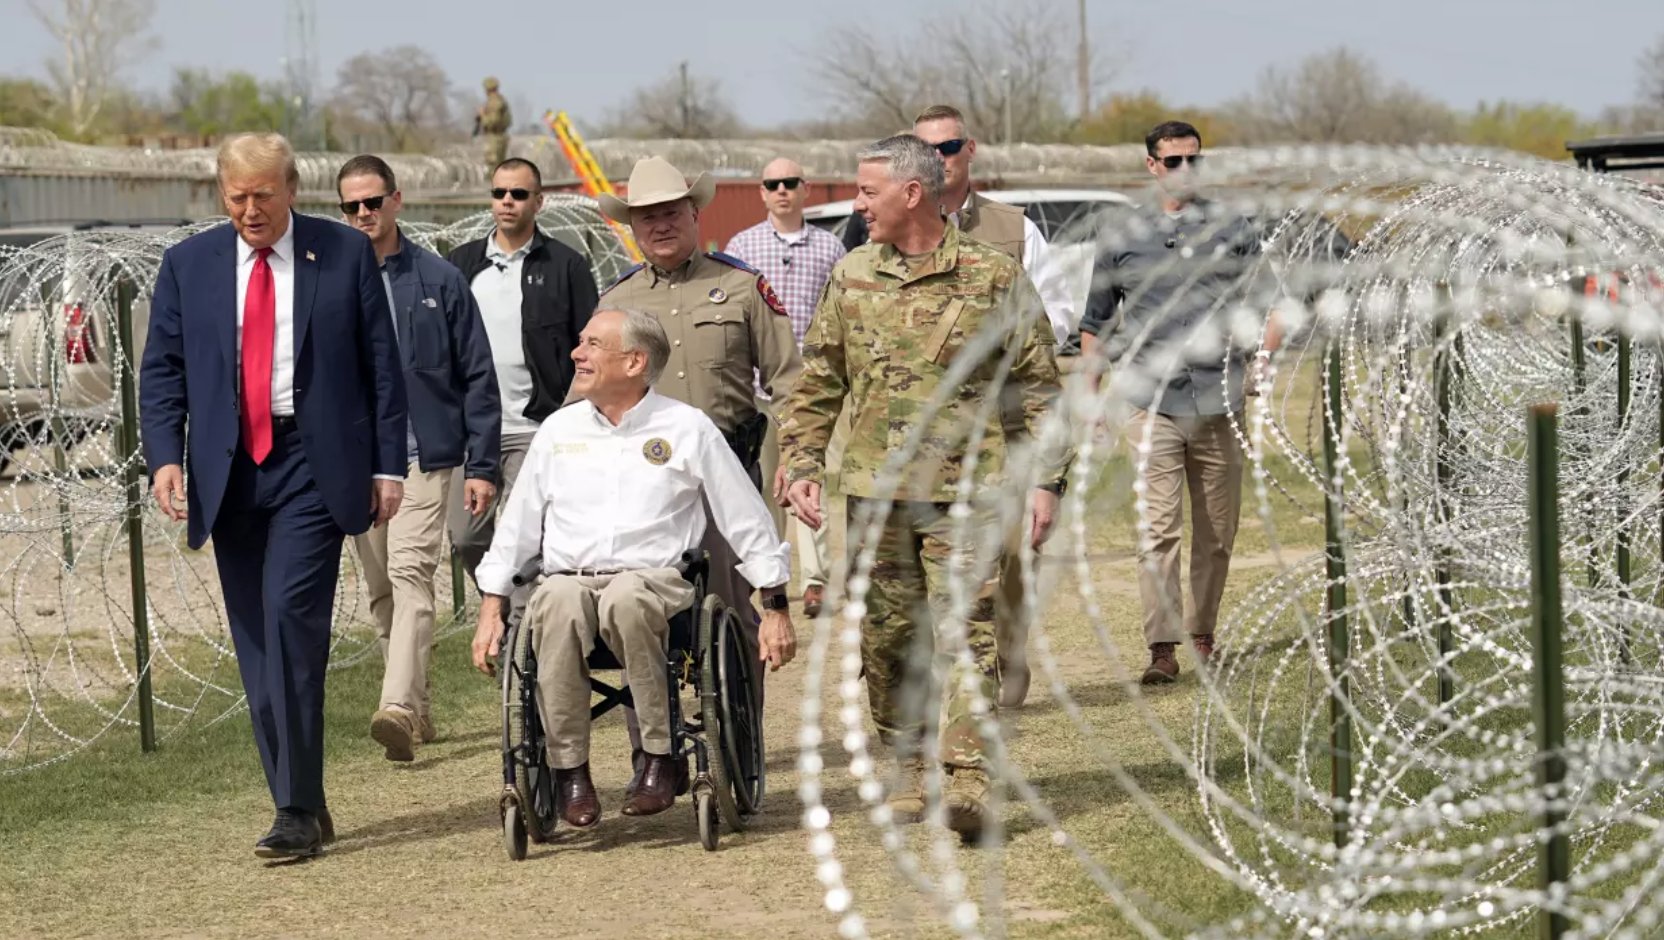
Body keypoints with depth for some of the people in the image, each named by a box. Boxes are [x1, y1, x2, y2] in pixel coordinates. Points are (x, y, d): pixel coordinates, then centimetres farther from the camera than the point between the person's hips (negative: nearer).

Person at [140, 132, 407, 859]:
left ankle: (297, 811, -15)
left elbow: (382, 365, 4)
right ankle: (301, 806, 14)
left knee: (291, 618, -17)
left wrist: (388, 465, -1)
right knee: (257, 644, 5)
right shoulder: (188, 265, 8)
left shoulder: (346, 254, 3)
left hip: (311, 464, -3)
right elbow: (161, 369, 8)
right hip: (227, 471, 4)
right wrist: (165, 456, -7)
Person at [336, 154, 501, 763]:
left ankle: (398, 707, -27)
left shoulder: (439, 280, 2)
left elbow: (477, 377, 3)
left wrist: (482, 466, -3)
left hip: (425, 455, -3)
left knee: (410, 575, -17)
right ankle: (417, 711, 21)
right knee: (381, 591, 9)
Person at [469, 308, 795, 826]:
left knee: (626, 600, -40)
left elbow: (748, 523, 11)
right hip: (568, 577, 2)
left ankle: (660, 758, -28)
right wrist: (491, 611, 14)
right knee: (559, 602, -36)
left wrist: (776, 610, 8)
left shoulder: (687, 428, 9)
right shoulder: (558, 430, 18)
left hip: (655, 578, -2)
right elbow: (515, 527, 22)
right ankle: (569, 769, -26)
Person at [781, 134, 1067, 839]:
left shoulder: (994, 278, -1)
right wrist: (802, 467, 5)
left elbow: (1036, 386, 3)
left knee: (967, 630, -12)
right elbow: (817, 385, 15)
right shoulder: (850, 279, 9)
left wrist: (1044, 481, -2)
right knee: (887, 641, 7)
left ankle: (967, 778, -14)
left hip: (966, 490, -4)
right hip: (874, 491, 4)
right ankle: (910, 771, 19)